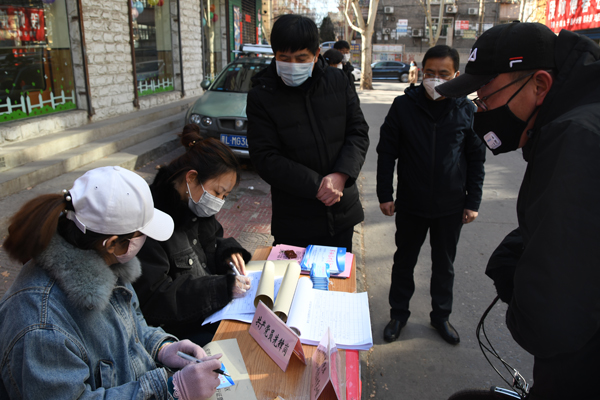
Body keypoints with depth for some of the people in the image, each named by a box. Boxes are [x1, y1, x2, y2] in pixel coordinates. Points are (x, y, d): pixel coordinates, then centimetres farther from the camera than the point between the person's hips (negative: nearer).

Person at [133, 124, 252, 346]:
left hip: (214, 311, 8)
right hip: (179, 330, -7)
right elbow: (154, 298, -24)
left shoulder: (194, 205, 4)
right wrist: (224, 286, -27)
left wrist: (226, 251, -2)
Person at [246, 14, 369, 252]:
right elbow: (265, 158, -14)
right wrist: (316, 185, -21)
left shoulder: (338, 82, -1)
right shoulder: (261, 96, -10)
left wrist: (341, 174, -18)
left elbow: (359, 132, 0)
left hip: (342, 213, 3)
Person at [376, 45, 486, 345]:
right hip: (410, 204, 0)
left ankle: (441, 315, 37)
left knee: (444, 265, 16)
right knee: (404, 261, 14)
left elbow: (476, 159, 4)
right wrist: (385, 194, -5)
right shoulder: (404, 106, -7)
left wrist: (473, 201, 1)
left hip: (450, 207, 1)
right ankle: (399, 313, 33)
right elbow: (386, 152, -2)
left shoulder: (467, 110, -3)